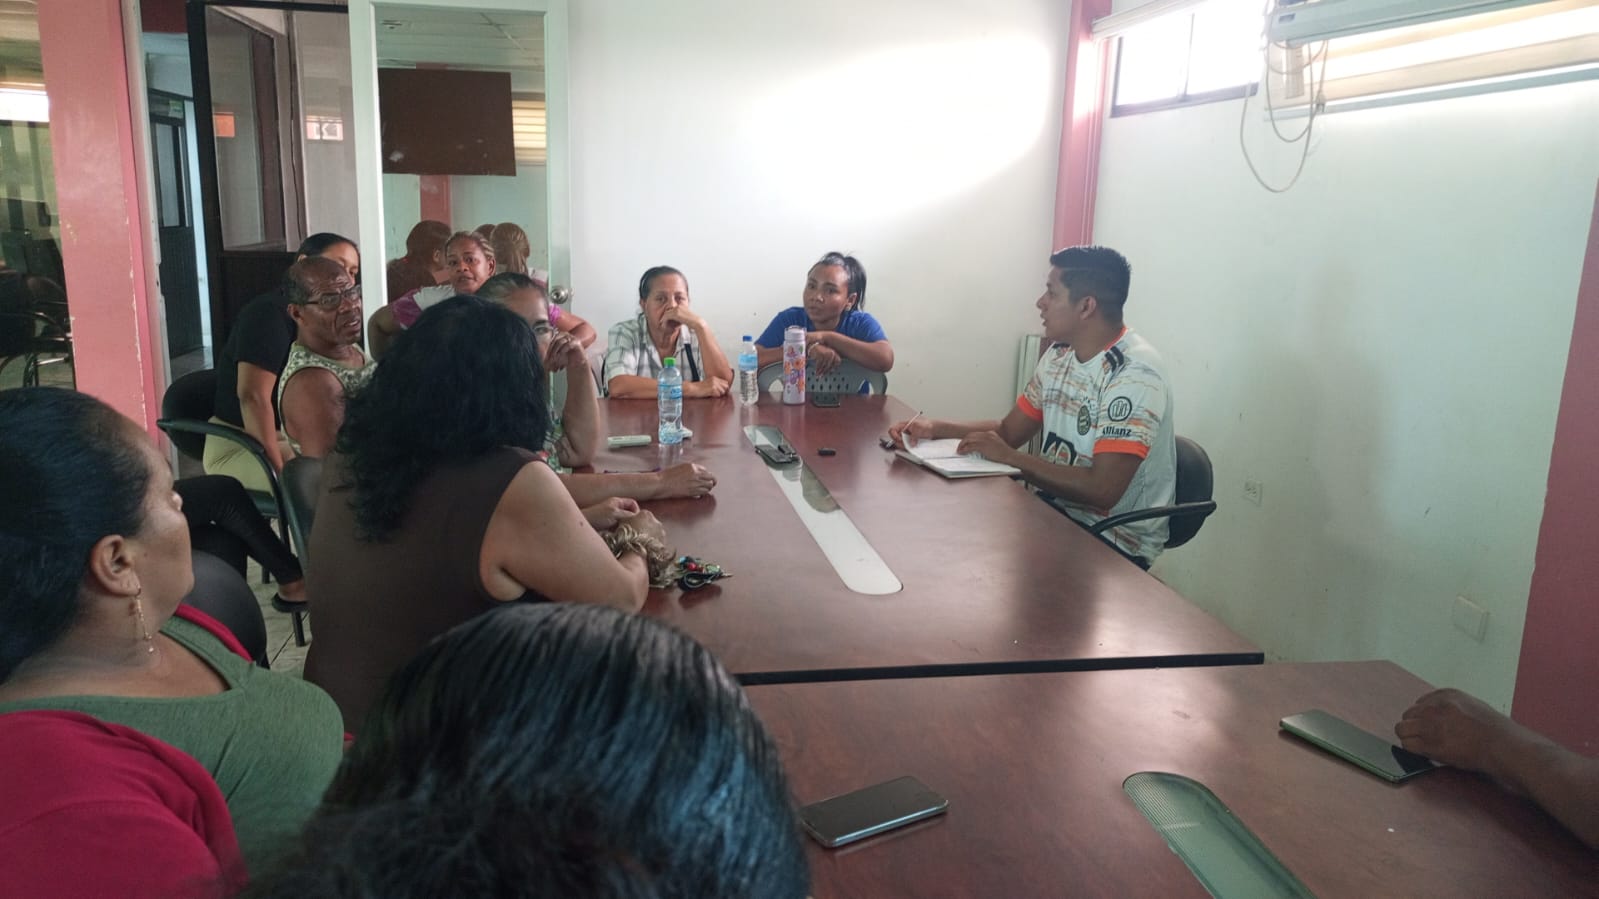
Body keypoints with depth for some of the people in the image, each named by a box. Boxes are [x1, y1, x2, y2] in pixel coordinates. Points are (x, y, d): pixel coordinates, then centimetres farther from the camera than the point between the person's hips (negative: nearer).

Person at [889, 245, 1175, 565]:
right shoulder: (1059, 354, 4)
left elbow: (1103, 489, -28)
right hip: (1059, 510, 7)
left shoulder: (1134, 374, -22)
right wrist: (935, 428, -3)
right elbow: (1009, 430, 12)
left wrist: (1009, 457, -21)